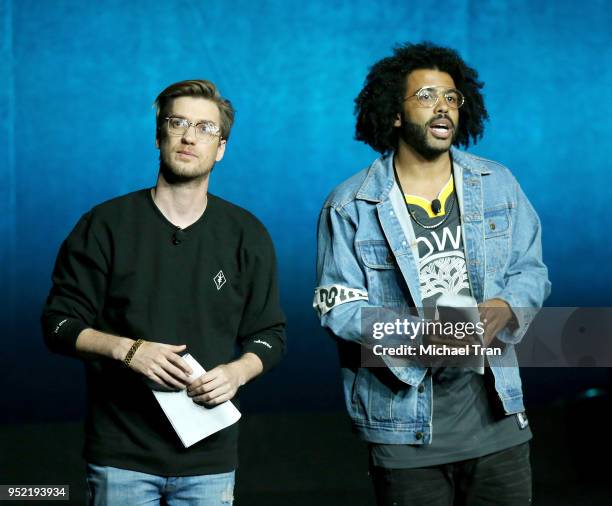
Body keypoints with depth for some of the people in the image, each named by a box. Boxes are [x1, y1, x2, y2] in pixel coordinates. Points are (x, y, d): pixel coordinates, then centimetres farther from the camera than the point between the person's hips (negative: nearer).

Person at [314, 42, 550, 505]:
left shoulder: (498, 185, 8)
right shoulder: (350, 206, -2)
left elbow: (531, 270, 11)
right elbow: (338, 307, -7)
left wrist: (507, 308, -12)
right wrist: (410, 331, -23)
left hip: (496, 411, 3)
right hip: (406, 424, -3)